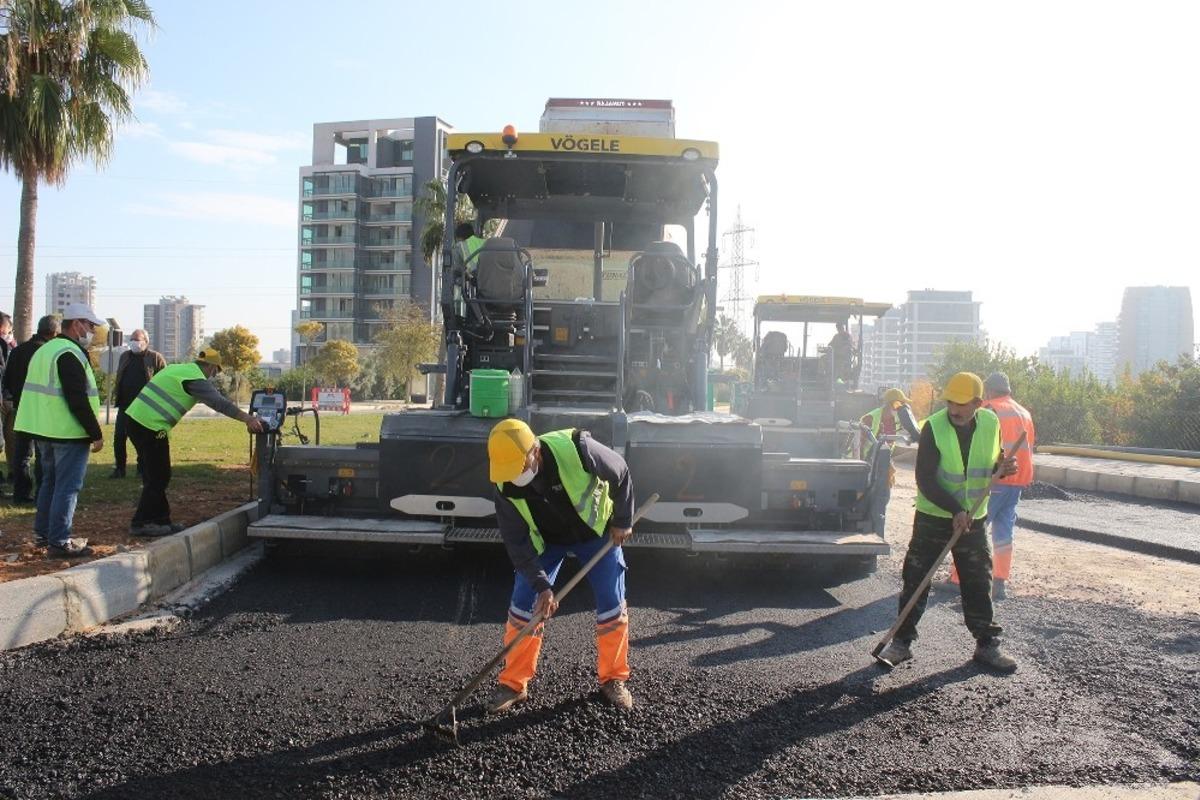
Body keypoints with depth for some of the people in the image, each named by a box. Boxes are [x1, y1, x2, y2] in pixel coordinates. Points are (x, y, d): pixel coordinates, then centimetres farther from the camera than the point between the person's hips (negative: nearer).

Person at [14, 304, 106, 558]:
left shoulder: (44, 350, 15)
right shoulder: (70, 354, -17)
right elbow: (78, 400, -22)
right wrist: (96, 434, -16)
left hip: (44, 430, 10)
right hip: (69, 432, -10)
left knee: (50, 481, 19)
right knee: (67, 487, -5)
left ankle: (42, 532, 28)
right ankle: (59, 542, -3)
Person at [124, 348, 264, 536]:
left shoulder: (179, 369, 18)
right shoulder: (195, 379, -12)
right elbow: (220, 403, -19)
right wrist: (248, 419, -19)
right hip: (150, 426, -10)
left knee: (155, 475, 16)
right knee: (159, 477, -1)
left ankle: (160, 520, 22)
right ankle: (141, 524, 5)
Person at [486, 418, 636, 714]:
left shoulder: (576, 448, -37)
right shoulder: (506, 486, -27)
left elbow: (620, 474, -18)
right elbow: (516, 541, -18)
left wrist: (623, 521, -10)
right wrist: (541, 584, -25)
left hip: (597, 531, -1)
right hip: (544, 540, 2)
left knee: (612, 607, -1)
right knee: (522, 609, -4)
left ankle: (613, 679, 18)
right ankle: (513, 684, 12)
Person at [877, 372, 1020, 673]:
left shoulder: (991, 424, -3)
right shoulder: (934, 427, -16)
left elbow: (993, 464, 13)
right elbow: (925, 479, -18)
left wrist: (1003, 466, -11)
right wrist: (955, 510, -25)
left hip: (973, 519, 3)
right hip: (933, 516, -3)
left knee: (979, 583, 9)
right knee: (916, 579, 0)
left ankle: (987, 645, 23)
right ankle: (902, 642, 10)